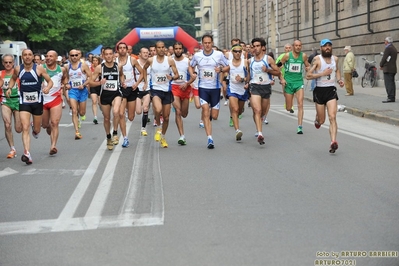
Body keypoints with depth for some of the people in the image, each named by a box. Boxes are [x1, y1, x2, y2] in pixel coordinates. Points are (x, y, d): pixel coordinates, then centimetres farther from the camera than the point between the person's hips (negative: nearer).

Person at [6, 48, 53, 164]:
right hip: (24, 102, 0)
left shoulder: (39, 68, -8)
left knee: (37, 130, 14)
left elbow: (50, 81, -3)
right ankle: (27, 154, -20)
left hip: (37, 101, 0)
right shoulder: (18, 69, -1)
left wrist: (47, 87, -25)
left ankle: (35, 128, 53)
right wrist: (9, 88, 2)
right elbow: (13, 79, 20)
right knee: (25, 128, -14)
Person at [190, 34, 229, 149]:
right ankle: (210, 139, -12)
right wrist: (192, 74, -3)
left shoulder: (219, 55, -3)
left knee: (214, 116, 2)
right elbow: (191, 66, 18)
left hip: (215, 88, 0)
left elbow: (228, 67, 5)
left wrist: (221, 69, -16)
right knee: (206, 112, -14)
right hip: (203, 87, 0)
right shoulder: (197, 56, 2)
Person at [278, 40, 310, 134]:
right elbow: (277, 67, 2)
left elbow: (308, 66, 14)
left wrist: (308, 68, -10)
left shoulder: (303, 56, 0)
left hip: (299, 81, 1)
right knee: (288, 108, 3)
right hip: (288, 82, -1)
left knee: (300, 104, -13)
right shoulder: (287, 55, -5)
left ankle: (299, 127, -11)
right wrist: (281, 79, -6)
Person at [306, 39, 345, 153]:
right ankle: (317, 119, 45)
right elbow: (308, 75, -12)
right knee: (321, 120, 7)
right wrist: (323, 73, -19)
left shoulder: (335, 59, 7)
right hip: (320, 90, -2)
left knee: (332, 117, -13)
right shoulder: (317, 59, -7)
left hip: (331, 90, 2)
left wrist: (339, 79, 11)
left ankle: (333, 142, -19)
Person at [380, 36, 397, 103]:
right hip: (393, 68, 10)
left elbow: (384, 58, -15)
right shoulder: (394, 49, 18)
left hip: (388, 69, -10)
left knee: (388, 83, -11)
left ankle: (390, 98, -16)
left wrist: (381, 65, 0)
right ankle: (392, 97, 8)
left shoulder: (388, 48, -12)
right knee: (392, 83, 8)